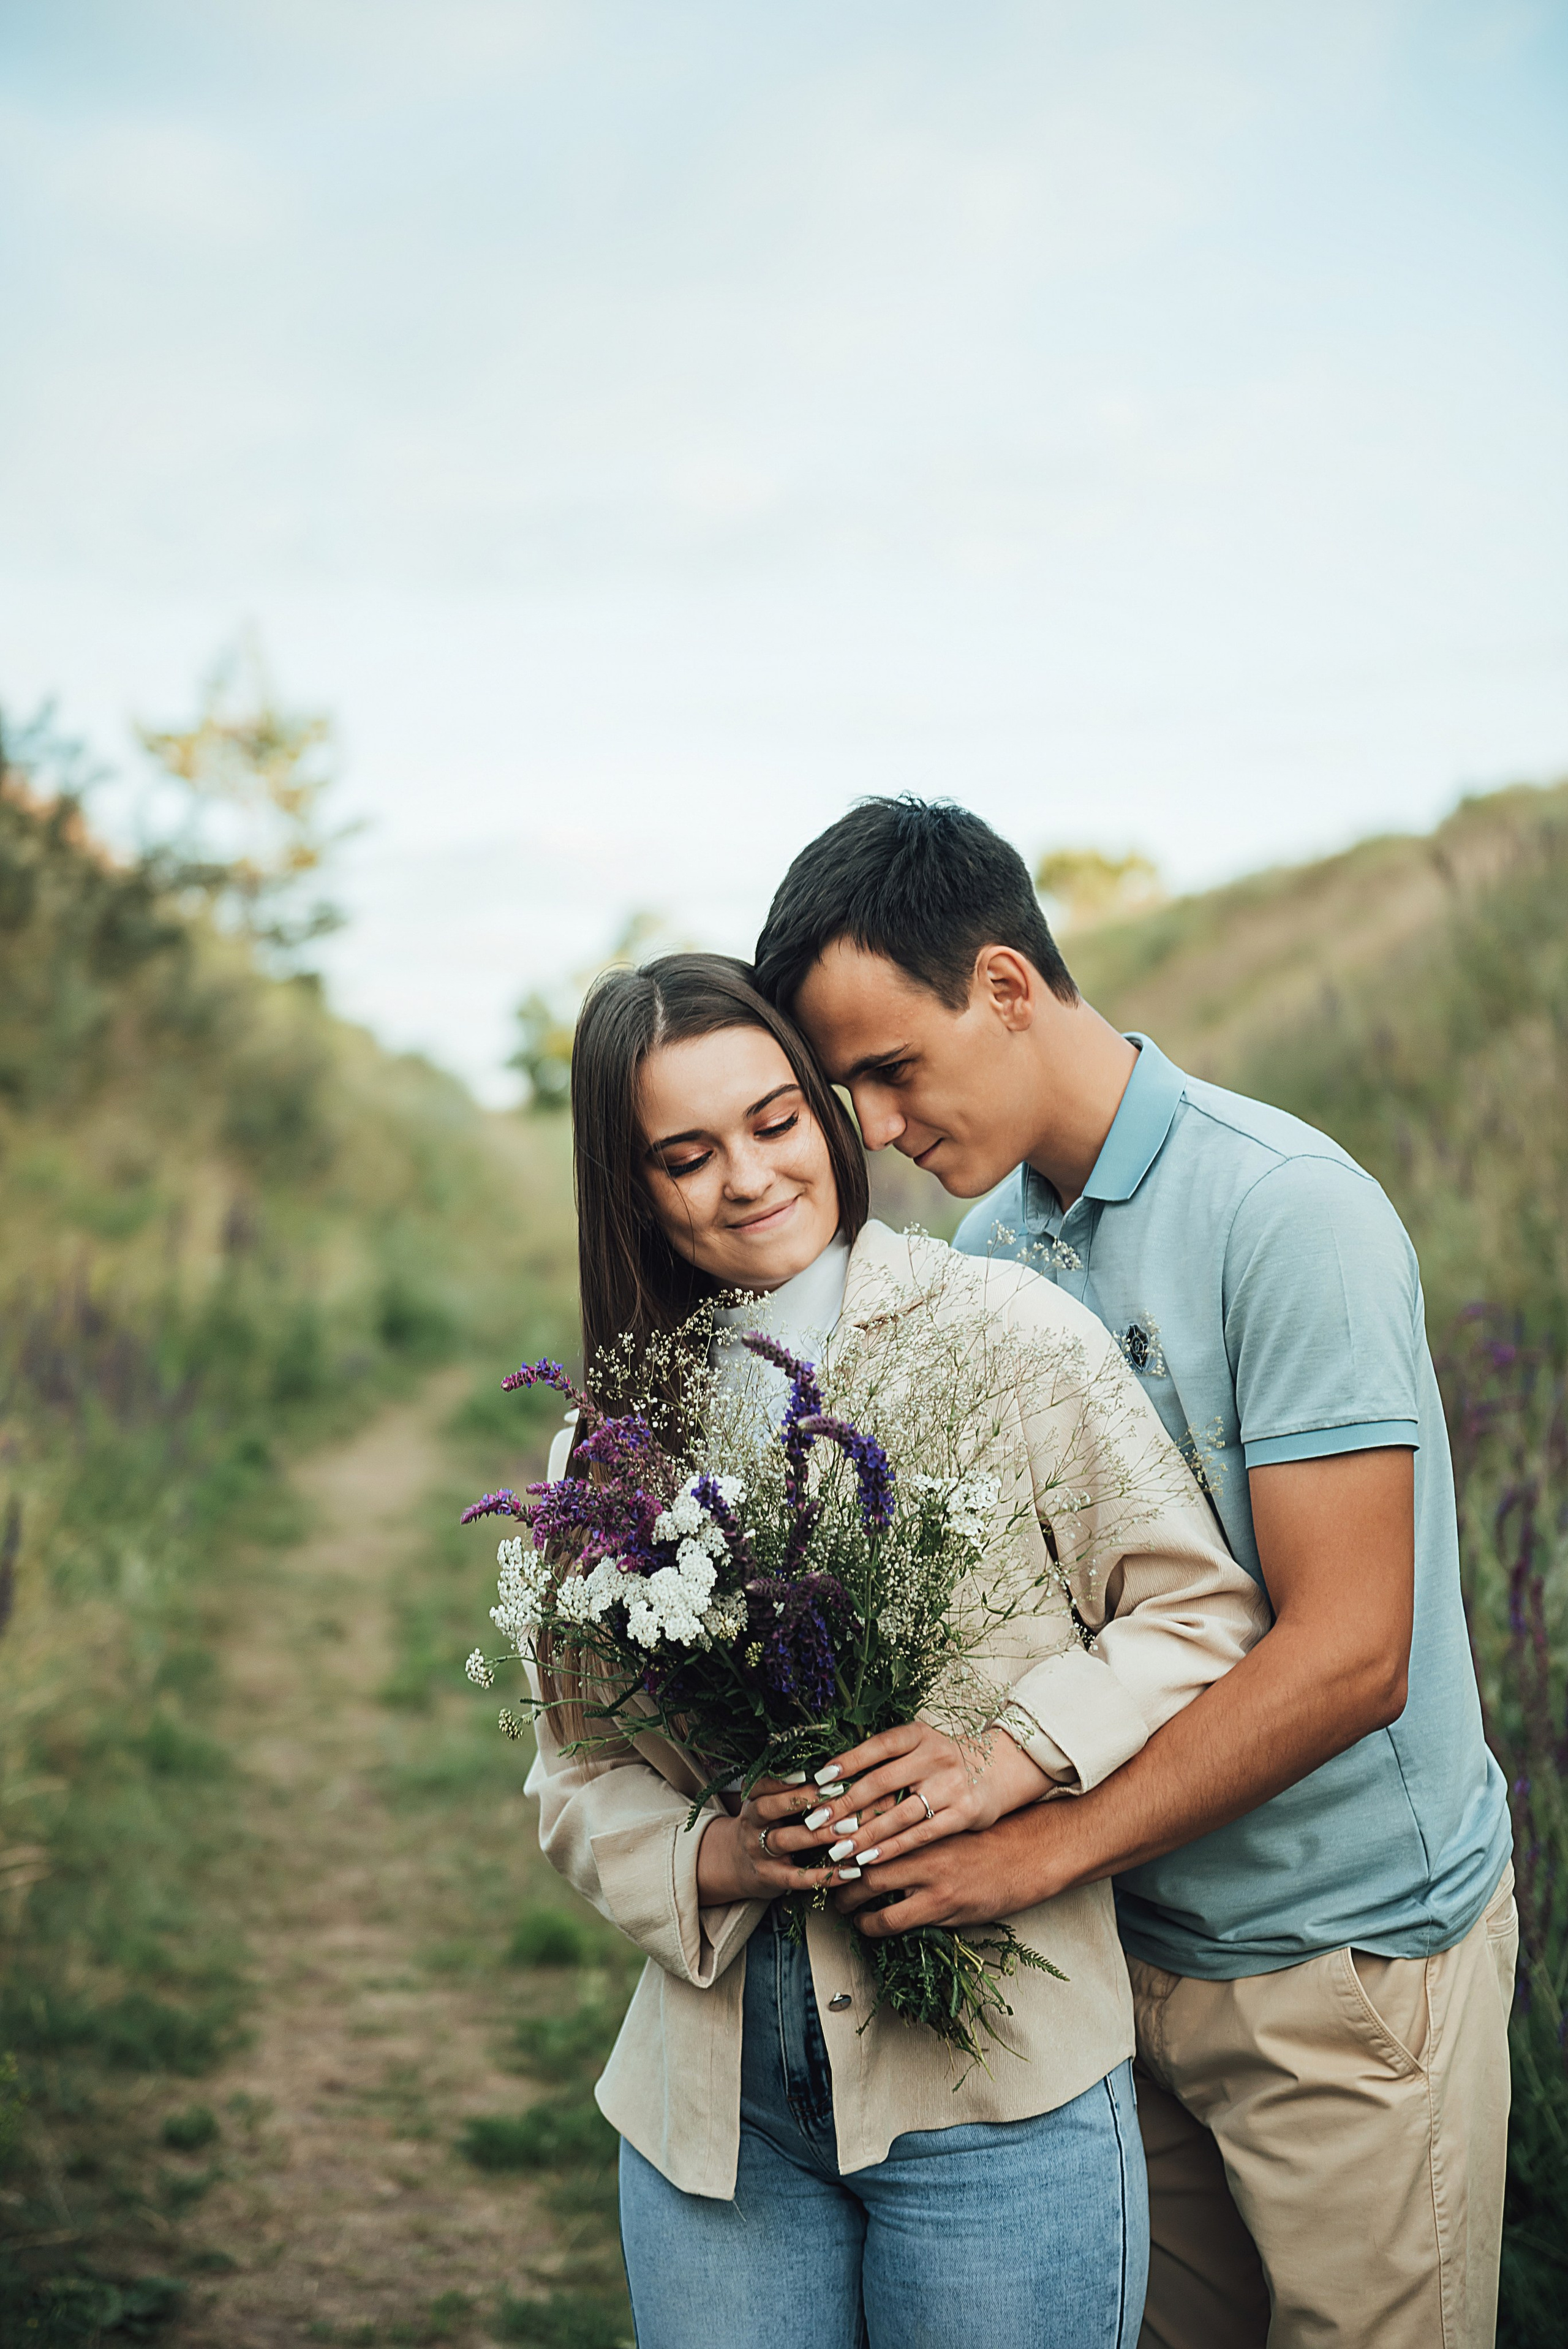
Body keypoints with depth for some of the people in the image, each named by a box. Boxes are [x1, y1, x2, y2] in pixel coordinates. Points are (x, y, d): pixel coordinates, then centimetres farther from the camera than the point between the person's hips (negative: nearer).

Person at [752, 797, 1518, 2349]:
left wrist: (1039, 1848, -23)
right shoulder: (987, 1242, 4)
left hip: (1348, 1955, -6)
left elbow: (1347, 1655, -23)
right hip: (1132, 1941, 6)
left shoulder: (1287, 1215, -19)